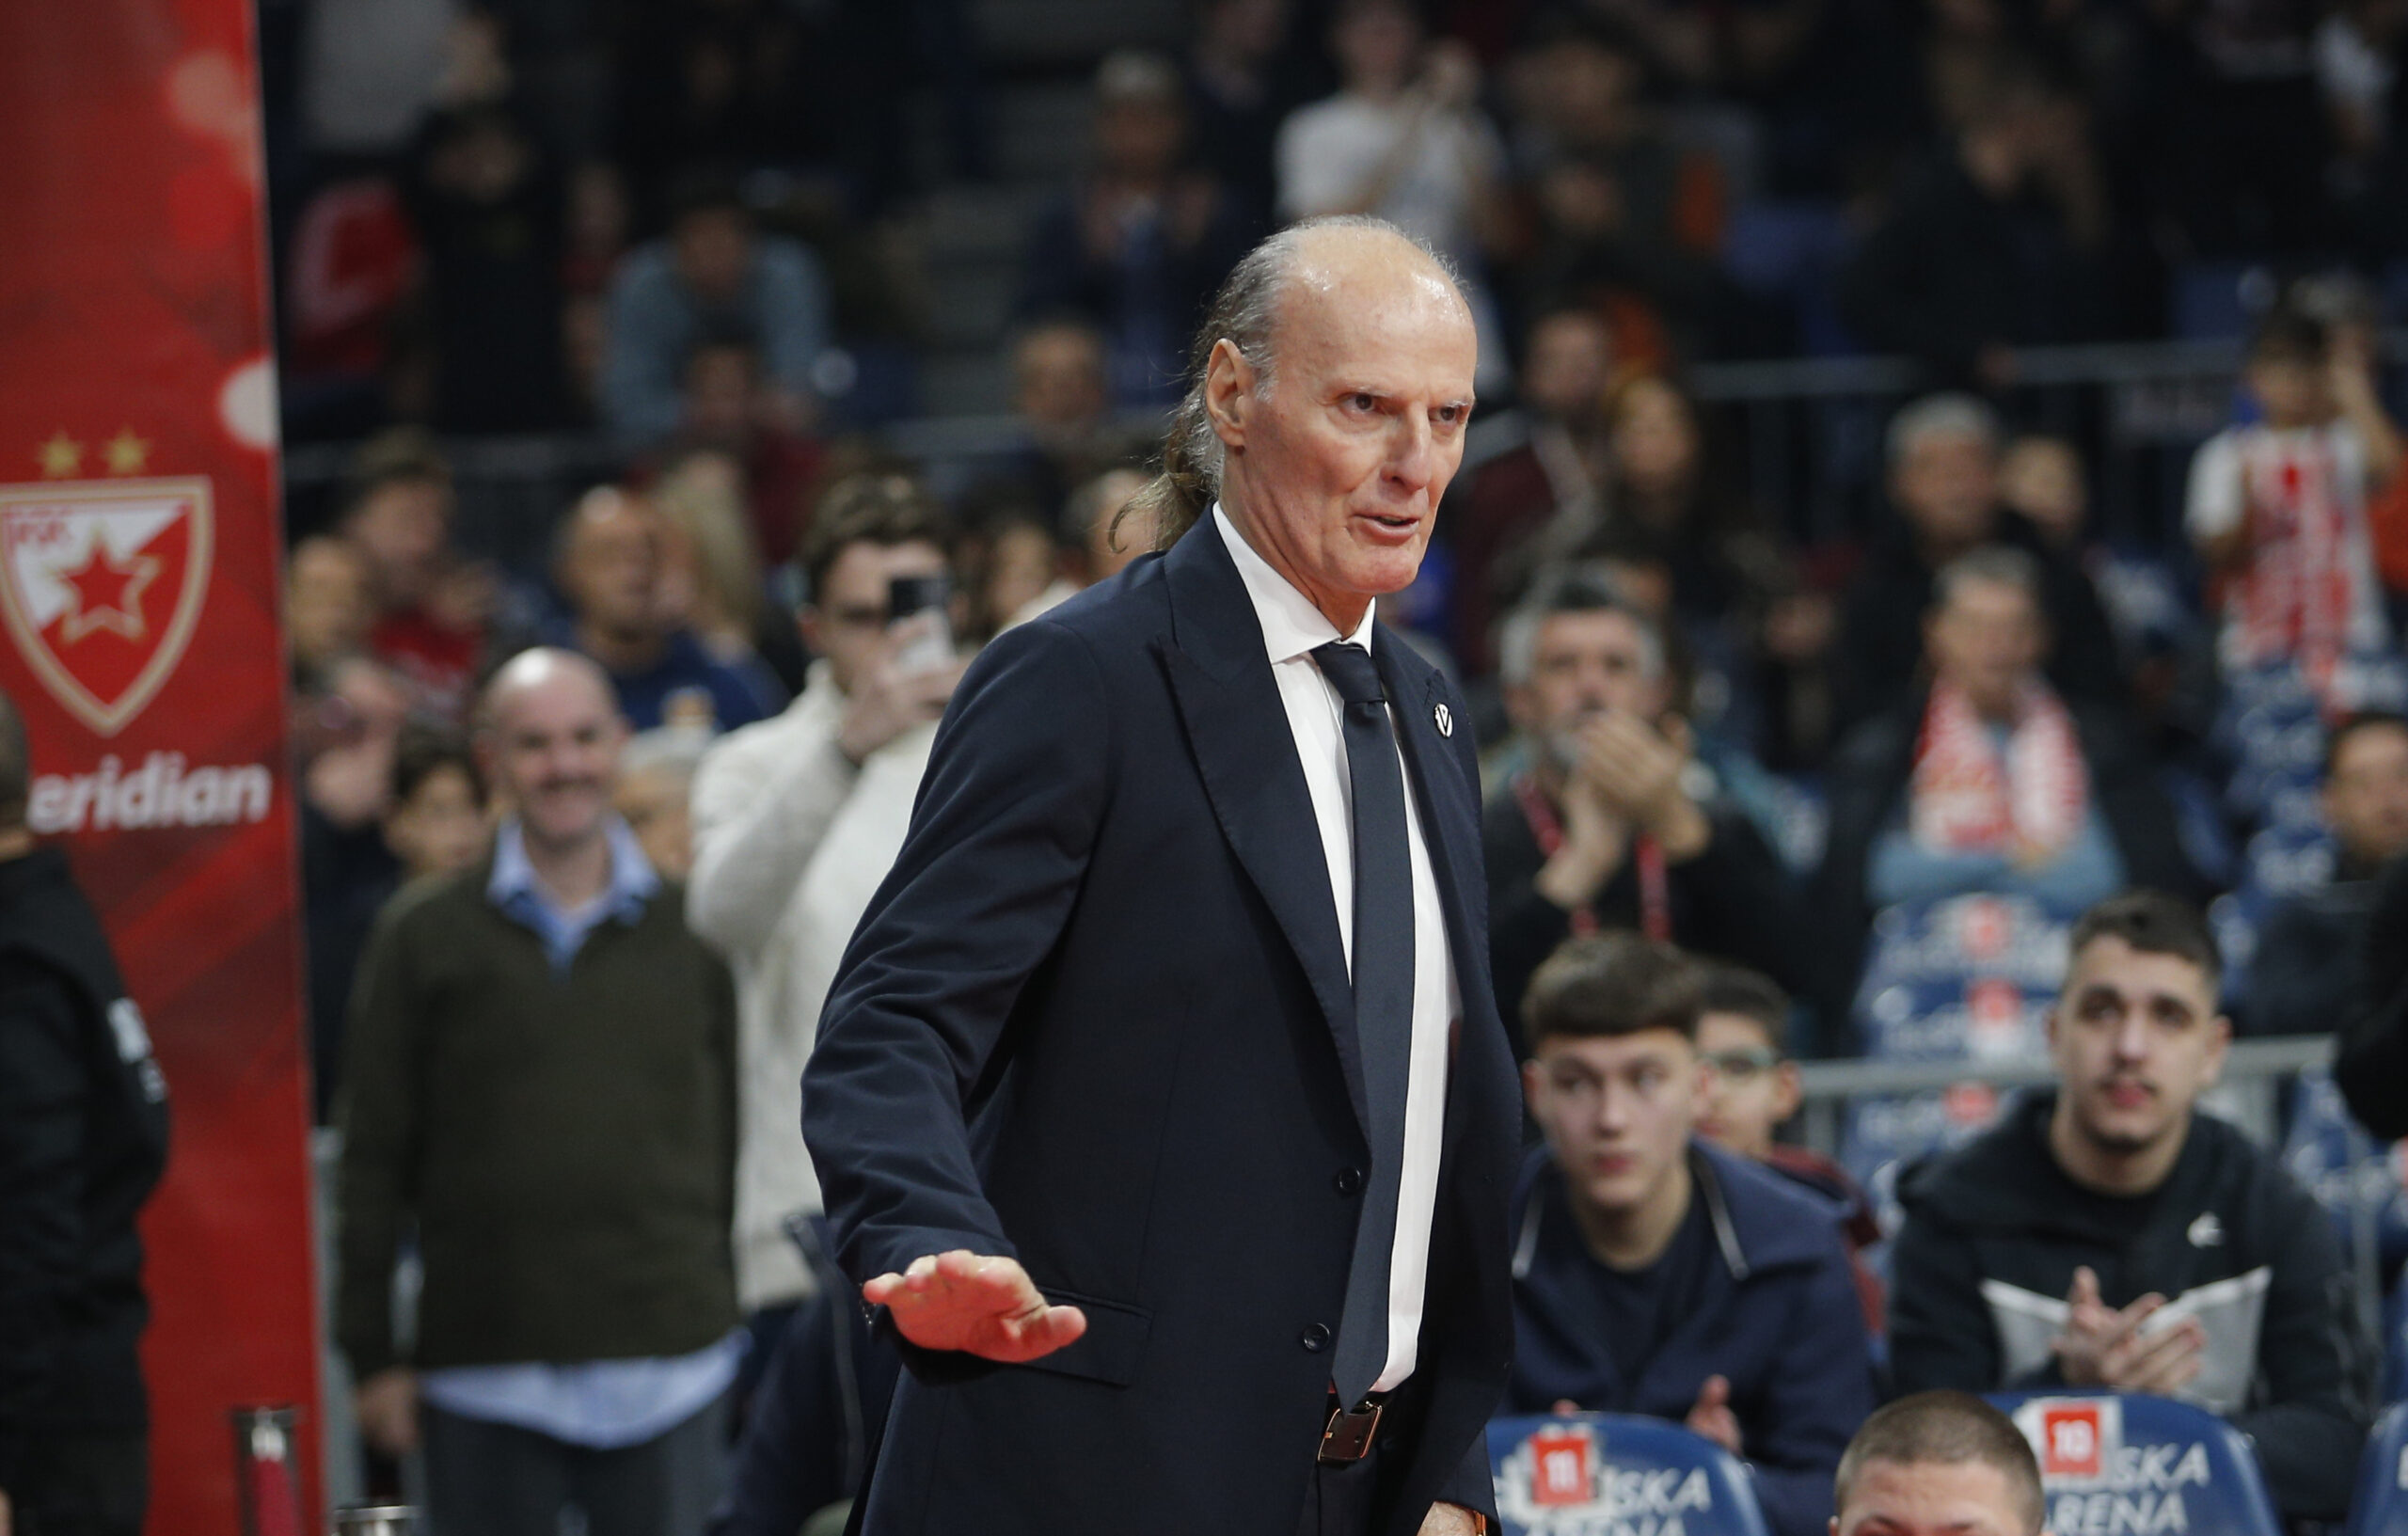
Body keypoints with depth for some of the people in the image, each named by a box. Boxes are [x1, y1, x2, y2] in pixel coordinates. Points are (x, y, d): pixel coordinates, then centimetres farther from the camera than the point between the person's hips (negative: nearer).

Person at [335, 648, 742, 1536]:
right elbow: (374, 1157, 4)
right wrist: (374, 1355, 0)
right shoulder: (426, 937, 4)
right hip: (486, 1377, -1)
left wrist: (753, 1325, 9)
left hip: (670, 1372, 1)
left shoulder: (693, 930, 9)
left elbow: (737, 1139, 12)